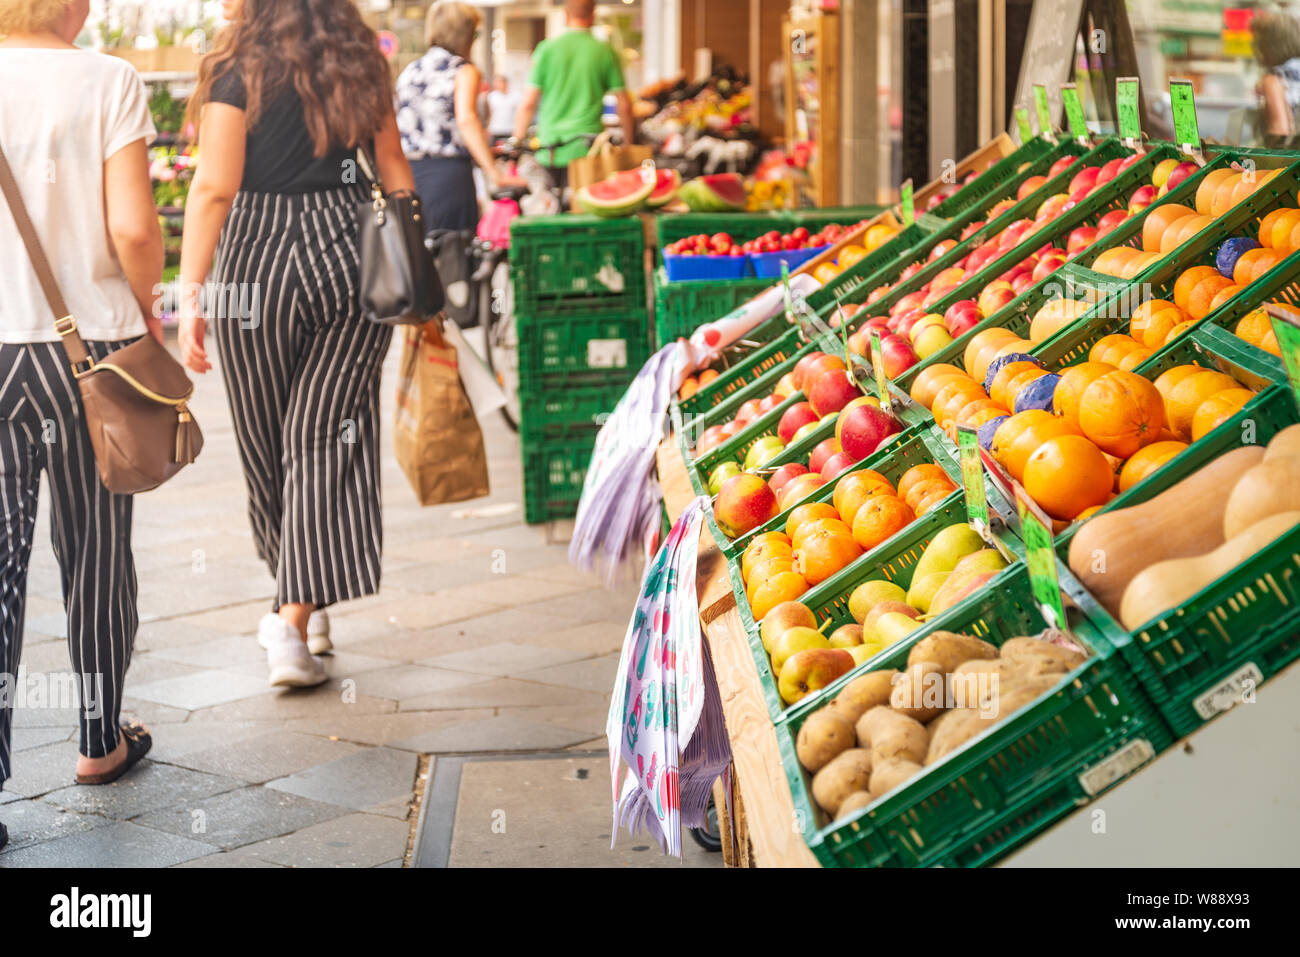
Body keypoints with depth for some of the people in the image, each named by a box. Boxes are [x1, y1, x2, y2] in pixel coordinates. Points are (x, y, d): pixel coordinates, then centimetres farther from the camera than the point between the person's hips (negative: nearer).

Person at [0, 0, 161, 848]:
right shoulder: (107, 84, -7)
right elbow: (133, 227, -13)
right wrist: (143, 306, 6)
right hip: (90, 346, -1)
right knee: (94, 548, 13)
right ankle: (101, 741, 29)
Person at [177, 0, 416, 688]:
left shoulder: (238, 69, -7)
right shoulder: (356, 58, 8)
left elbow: (215, 187, -13)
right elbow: (392, 164, 10)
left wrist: (191, 292, -12)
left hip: (259, 265, -3)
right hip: (352, 259, 3)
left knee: (267, 446, 14)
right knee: (326, 440, 4)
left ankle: (300, 611, 30)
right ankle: (298, 619, -3)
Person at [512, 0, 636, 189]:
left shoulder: (547, 48, 2)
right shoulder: (605, 51, 4)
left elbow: (527, 104, 1)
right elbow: (624, 106, 5)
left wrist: (517, 145, 10)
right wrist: (629, 145, 18)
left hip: (550, 153, 0)